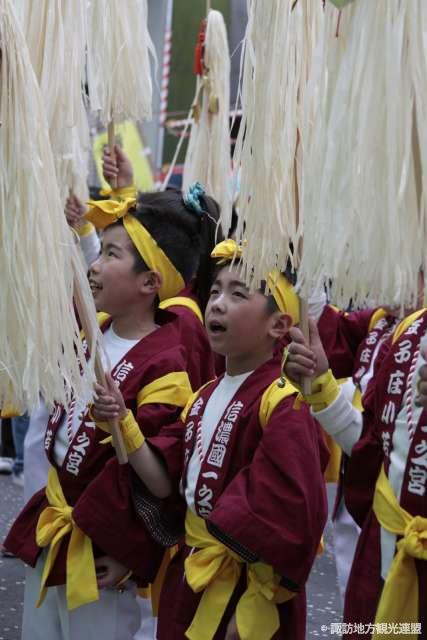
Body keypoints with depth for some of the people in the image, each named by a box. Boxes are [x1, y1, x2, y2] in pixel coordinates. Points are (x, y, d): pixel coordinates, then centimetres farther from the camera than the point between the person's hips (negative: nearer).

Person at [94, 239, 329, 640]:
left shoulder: (283, 403, -17)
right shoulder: (204, 397, 10)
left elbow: (292, 521, -22)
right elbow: (165, 483, 6)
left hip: (242, 589, -8)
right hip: (187, 581, 8)